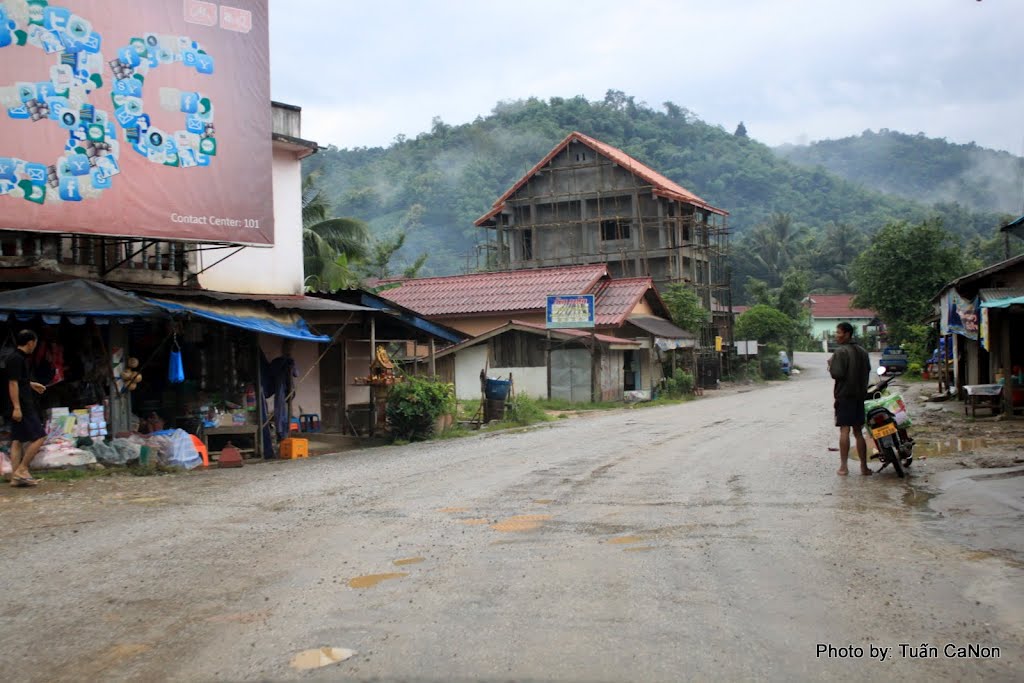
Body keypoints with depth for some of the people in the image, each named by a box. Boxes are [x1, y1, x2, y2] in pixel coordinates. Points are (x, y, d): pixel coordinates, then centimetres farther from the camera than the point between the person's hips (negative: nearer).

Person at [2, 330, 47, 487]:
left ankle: (16, 476, 8)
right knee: (39, 437, -7)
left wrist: (31, 384, 42)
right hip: (22, 406, -10)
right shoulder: (17, 359, -14)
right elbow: (12, 383, -20)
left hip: (19, 407, 10)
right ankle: (21, 470, -6)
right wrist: (16, 407, -23)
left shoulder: (13, 358, 16)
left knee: (17, 440, 8)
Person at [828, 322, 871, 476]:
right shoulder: (862, 351, 12)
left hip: (845, 395, -7)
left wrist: (831, 365, -3)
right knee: (858, 432, 11)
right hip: (860, 395, 7)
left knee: (844, 430, -6)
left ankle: (843, 466, -7)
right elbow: (867, 371, 19)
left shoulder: (841, 352, -13)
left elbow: (837, 374, -20)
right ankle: (864, 466, 11)